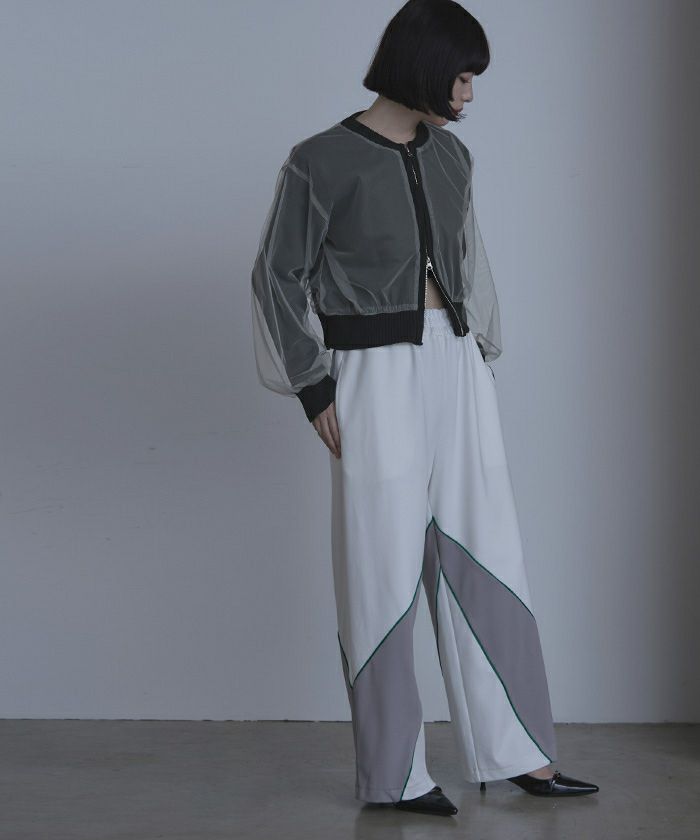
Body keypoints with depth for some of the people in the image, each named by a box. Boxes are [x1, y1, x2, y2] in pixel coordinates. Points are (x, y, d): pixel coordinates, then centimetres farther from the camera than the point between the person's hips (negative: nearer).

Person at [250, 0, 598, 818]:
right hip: (376, 380, -6)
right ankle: (391, 771, 14)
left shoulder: (449, 156, 9)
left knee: (485, 558, 6)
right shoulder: (320, 161, -10)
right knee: (385, 574, 1)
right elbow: (277, 277, -6)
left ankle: (519, 752, 15)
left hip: (456, 369, 6)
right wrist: (314, 391, -9)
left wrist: (480, 358, 15)